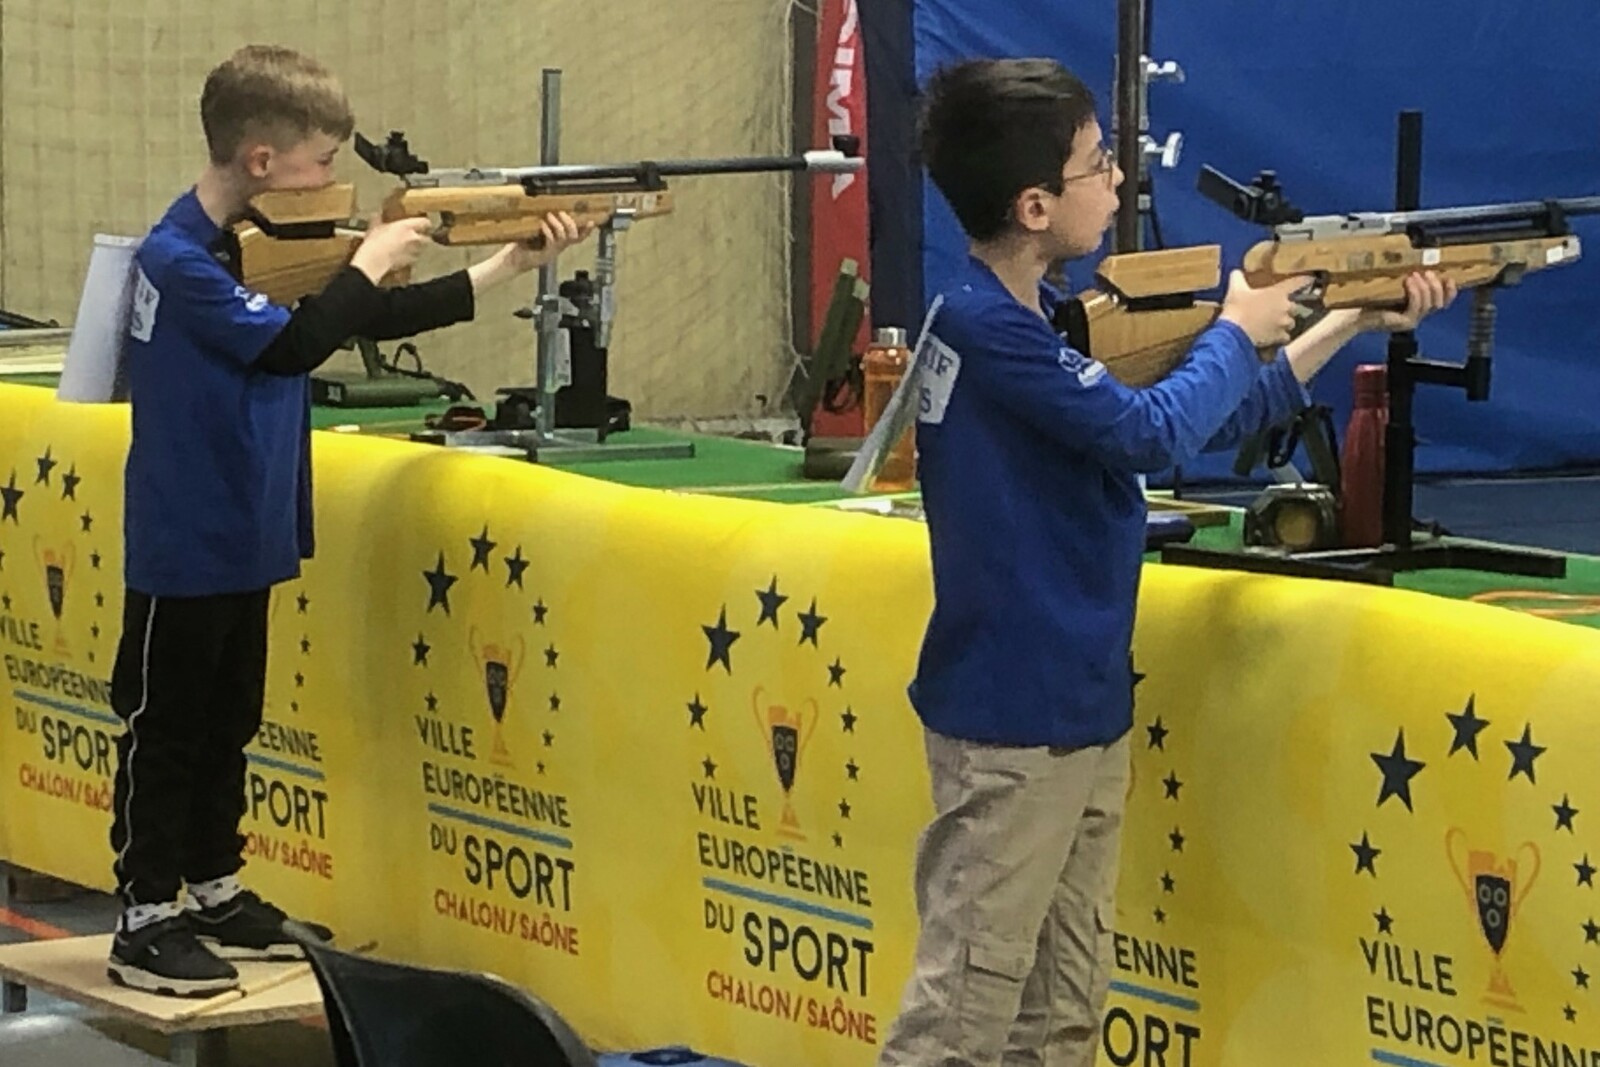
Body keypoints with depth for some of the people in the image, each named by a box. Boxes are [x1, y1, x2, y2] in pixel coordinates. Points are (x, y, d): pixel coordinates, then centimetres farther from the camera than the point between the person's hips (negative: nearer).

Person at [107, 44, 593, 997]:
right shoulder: (178, 261, -21)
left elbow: (376, 321, 11)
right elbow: (291, 346, -30)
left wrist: (512, 265, 7)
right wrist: (368, 263, -18)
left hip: (245, 538, 9)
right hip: (183, 550, -9)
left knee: (228, 725, 16)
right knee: (165, 729, -1)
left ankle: (215, 892, 27)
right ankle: (146, 921, 5)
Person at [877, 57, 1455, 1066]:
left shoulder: (1030, 322, 11)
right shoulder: (984, 327, -19)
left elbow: (1206, 420, 19)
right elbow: (1154, 431, -18)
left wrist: (1352, 323, 16)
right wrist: (1237, 332, -1)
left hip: (1079, 714, 10)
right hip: (1013, 723, -10)